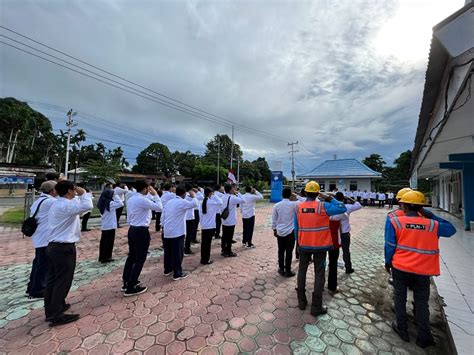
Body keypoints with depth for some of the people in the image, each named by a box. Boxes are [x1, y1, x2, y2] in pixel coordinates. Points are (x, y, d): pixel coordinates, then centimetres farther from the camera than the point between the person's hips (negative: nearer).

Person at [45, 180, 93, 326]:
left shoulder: (56, 204, 13)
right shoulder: (67, 205, -21)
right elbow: (87, 206, -36)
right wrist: (83, 193, -22)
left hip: (53, 246, 10)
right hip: (64, 248, -10)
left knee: (52, 280, 18)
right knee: (62, 282, 2)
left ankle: (51, 310, 32)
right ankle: (56, 316, 13)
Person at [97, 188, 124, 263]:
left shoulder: (102, 203, 6)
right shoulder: (110, 203, -18)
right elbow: (121, 204, -19)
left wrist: (114, 197, 2)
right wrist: (116, 196, -13)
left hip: (104, 226, 8)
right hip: (110, 226, -8)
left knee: (103, 241, 15)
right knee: (109, 242, 5)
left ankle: (102, 257, 26)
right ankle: (106, 258, 14)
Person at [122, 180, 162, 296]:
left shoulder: (131, 199, 8)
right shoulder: (143, 200, -21)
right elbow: (159, 207, -22)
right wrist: (155, 194, -14)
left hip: (132, 230, 10)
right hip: (141, 231, -9)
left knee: (132, 256, 21)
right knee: (140, 259, 3)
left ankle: (126, 282, 34)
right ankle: (131, 288, 12)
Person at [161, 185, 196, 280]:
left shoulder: (169, 202, 9)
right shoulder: (182, 202, -14)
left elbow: (162, 217, 12)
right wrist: (192, 196, 8)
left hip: (167, 232, 8)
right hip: (177, 232, -7)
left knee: (168, 252, 19)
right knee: (177, 253, 3)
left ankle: (167, 270, 34)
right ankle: (177, 274, 12)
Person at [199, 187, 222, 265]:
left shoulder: (202, 202, 5)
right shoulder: (211, 202, -14)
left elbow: (200, 214, 9)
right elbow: (220, 202, -7)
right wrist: (214, 195, -3)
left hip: (203, 226, 6)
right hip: (210, 226, -5)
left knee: (203, 242, 13)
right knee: (208, 243, 3)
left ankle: (203, 259, 23)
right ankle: (206, 260, 13)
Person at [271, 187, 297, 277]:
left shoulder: (277, 205, -5)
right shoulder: (293, 204, -12)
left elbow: (274, 219, 1)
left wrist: (274, 229, 12)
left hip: (279, 231, 2)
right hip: (290, 231, -2)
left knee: (281, 251, 13)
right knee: (289, 252, 7)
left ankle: (281, 269, 24)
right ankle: (287, 271, 16)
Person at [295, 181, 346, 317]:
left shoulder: (298, 207, -7)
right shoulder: (322, 206, -16)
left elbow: (296, 228, 0)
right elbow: (342, 208, -10)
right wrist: (329, 198, -6)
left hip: (304, 245, 3)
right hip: (320, 246, -2)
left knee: (302, 271, 17)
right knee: (319, 274, 10)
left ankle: (301, 301, 29)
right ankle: (316, 307, 18)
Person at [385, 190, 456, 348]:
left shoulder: (394, 221, -14)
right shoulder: (432, 225, -8)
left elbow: (390, 246, -12)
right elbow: (451, 229, 13)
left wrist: (388, 262, 4)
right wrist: (430, 215, 7)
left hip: (400, 267, -1)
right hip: (423, 270, 2)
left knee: (400, 297, 17)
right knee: (421, 302, 18)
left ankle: (402, 329, 31)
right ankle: (424, 337, 29)